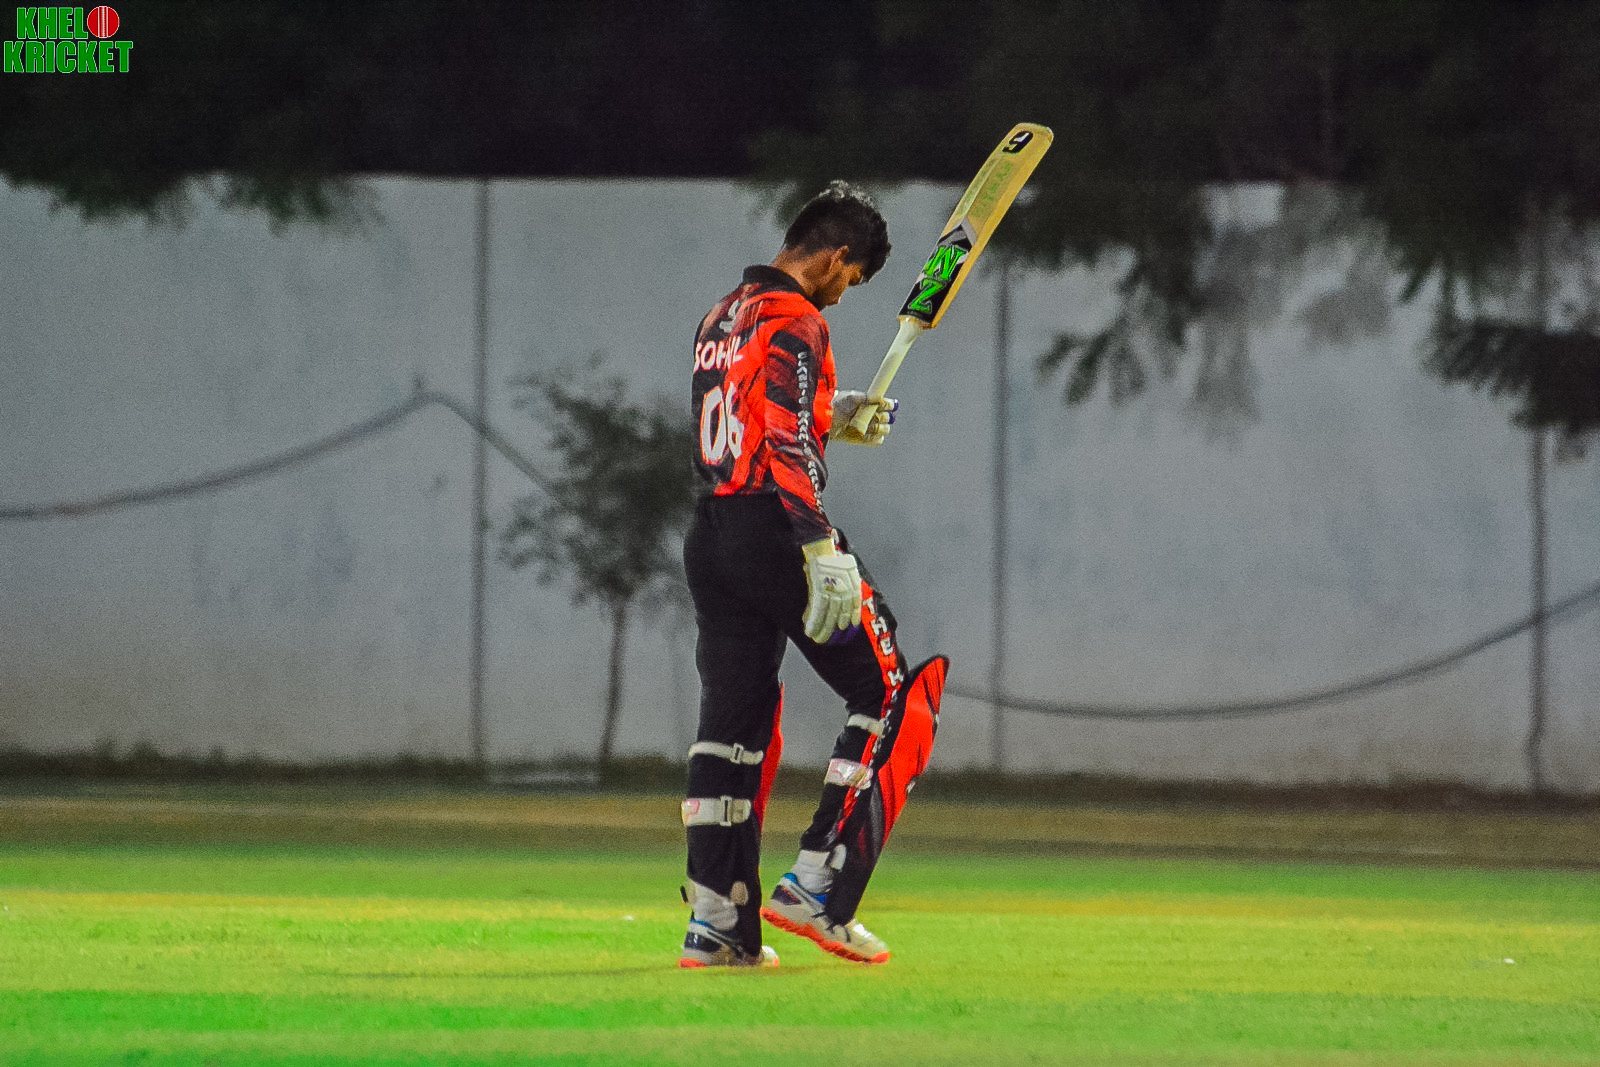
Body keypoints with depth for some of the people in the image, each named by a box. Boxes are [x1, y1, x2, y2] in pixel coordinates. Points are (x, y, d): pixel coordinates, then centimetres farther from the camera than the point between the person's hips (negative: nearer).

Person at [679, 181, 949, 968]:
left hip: (710, 537, 9)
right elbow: (788, 447, -21)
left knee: (731, 721, 10)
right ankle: (817, 887, -7)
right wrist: (824, 554, -26)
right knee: (891, 697, 1)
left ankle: (717, 924, 5)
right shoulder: (795, 324, -11)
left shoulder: (721, 319, 16)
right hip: (775, 530, -9)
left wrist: (831, 417, 28)